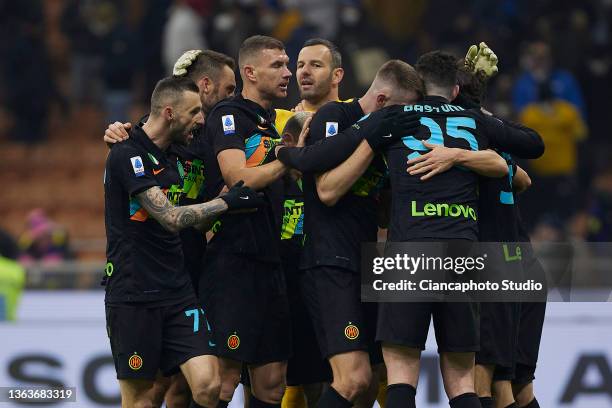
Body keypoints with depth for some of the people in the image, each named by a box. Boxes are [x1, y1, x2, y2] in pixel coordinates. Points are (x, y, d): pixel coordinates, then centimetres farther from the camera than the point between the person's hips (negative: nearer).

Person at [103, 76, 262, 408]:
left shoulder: (169, 158, 16)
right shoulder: (127, 156, -11)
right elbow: (172, 218, -17)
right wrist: (228, 202, -9)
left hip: (177, 293, 7)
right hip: (133, 296, -7)